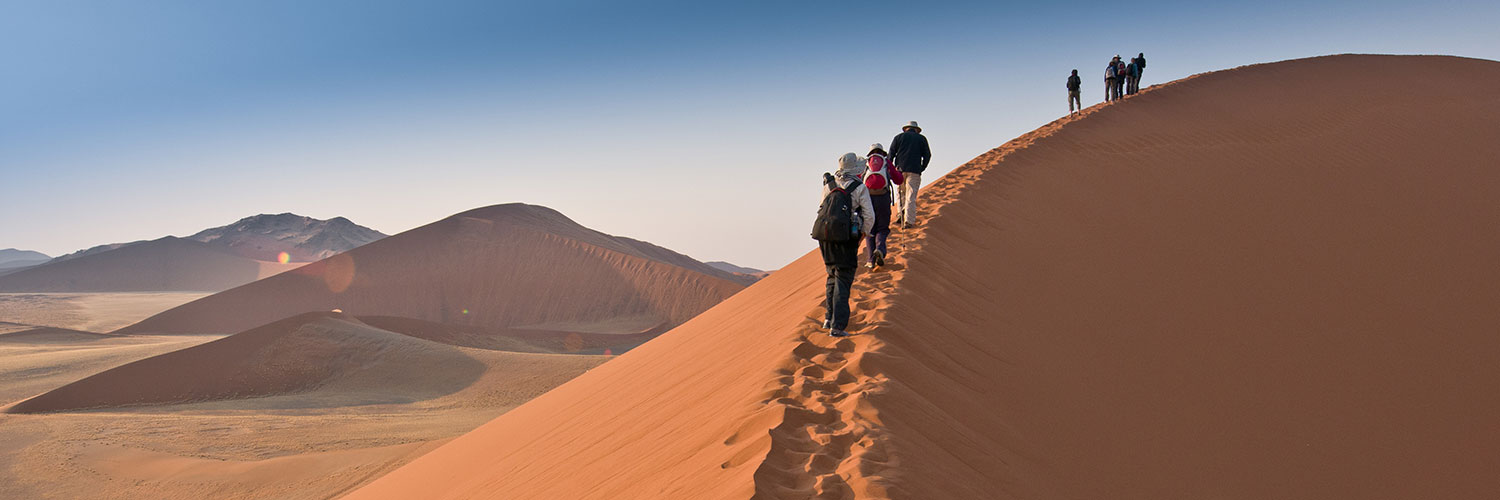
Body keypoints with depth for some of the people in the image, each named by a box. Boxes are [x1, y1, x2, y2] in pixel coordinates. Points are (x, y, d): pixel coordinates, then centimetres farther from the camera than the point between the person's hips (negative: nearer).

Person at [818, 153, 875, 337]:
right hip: (847, 238, -4)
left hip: (825, 235, 4)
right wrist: (863, 234, 11)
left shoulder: (828, 185, 6)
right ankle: (837, 326, -7)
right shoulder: (860, 187, -6)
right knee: (843, 282, -1)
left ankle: (829, 318, 23)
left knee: (833, 276, 22)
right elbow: (869, 216, -6)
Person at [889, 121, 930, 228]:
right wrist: (921, 168, 15)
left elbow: (891, 154, 5)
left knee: (901, 192, 18)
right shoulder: (921, 138, 13)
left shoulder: (899, 137, 13)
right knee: (911, 196, -3)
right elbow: (927, 155, 6)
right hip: (914, 171, -1)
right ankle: (909, 221, -10)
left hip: (900, 169, 1)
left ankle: (901, 212, 3)